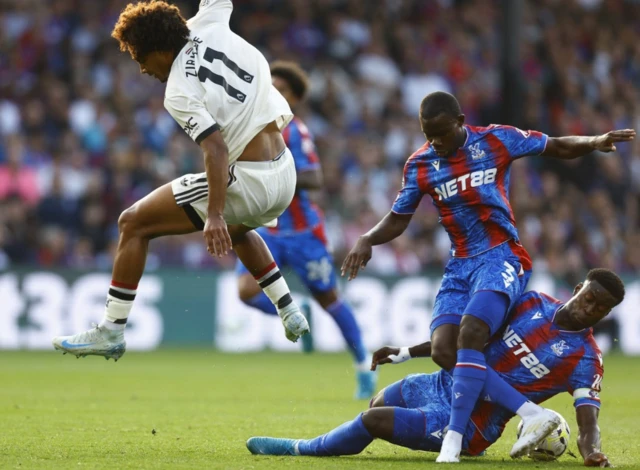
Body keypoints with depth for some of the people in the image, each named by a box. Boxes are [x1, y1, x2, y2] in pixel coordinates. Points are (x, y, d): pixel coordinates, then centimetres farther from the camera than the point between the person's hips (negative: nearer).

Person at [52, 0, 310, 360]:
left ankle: (111, 333, 2)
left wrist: (214, 215, -31)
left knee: (133, 223, 2)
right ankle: (290, 313, 33)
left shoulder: (180, 94, -15)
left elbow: (217, 148, -25)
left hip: (248, 181, -8)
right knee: (236, 229, 41)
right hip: (287, 176, 8)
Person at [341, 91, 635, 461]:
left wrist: (595, 143, -11)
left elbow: (558, 147, 7)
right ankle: (533, 415, -14)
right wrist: (367, 241, -6)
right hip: (460, 265, 5)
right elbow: (398, 220, 13)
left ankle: (454, 440, -25)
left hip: (501, 257, -5)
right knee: (443, 350, -16)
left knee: (470, 335, -27)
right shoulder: (420, 165, 4)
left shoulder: (497, 141, -3)